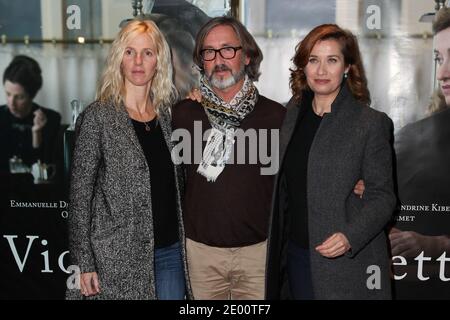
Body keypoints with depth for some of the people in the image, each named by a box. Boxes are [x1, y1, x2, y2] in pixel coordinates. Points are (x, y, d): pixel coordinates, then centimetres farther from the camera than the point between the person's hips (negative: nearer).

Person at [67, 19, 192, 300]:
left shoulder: (167, 115, 7)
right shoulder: (98, 117, -7)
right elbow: (80, 194, -7)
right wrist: (84, 263, -9)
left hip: (171, 252, 4)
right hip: (120, 255, -4)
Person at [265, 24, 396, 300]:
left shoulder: (371, 123, -10)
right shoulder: (294, 112, 5)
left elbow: (382, 194, -10)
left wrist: (350, 237, -22)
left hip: (346, 259, -4)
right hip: (295, 253, 5)